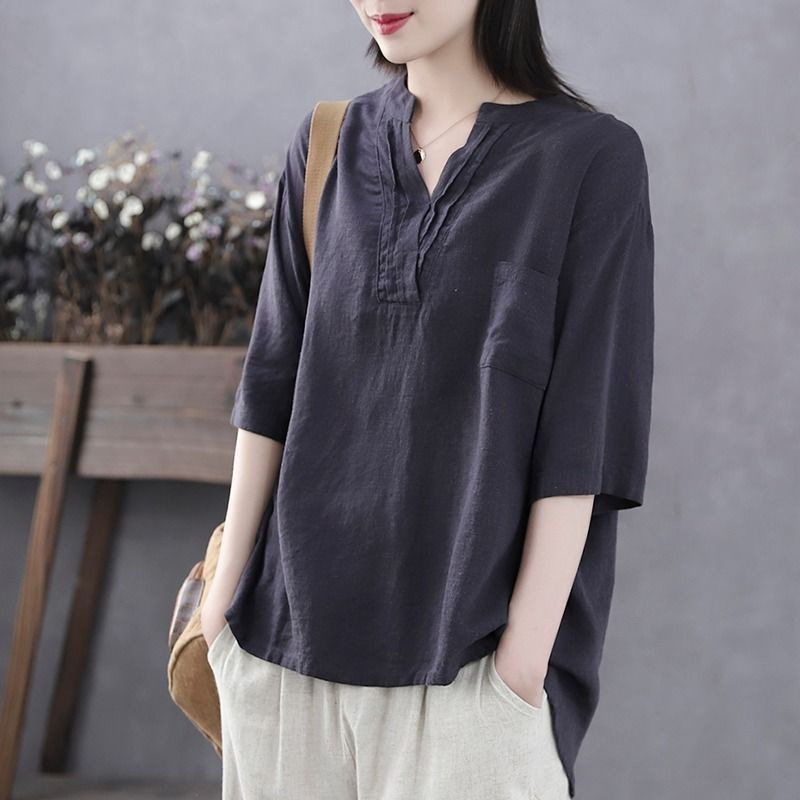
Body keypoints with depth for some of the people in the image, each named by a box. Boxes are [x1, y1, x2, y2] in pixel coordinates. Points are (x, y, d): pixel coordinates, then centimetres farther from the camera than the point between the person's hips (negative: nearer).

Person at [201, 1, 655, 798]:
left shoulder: (593, 158, -5)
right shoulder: (328, 146, 7)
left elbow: (581, 432, -8)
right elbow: (275, 378, 9)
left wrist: (525, 655, -12)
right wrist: (226, 586, 7)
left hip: (466, 640, -4)